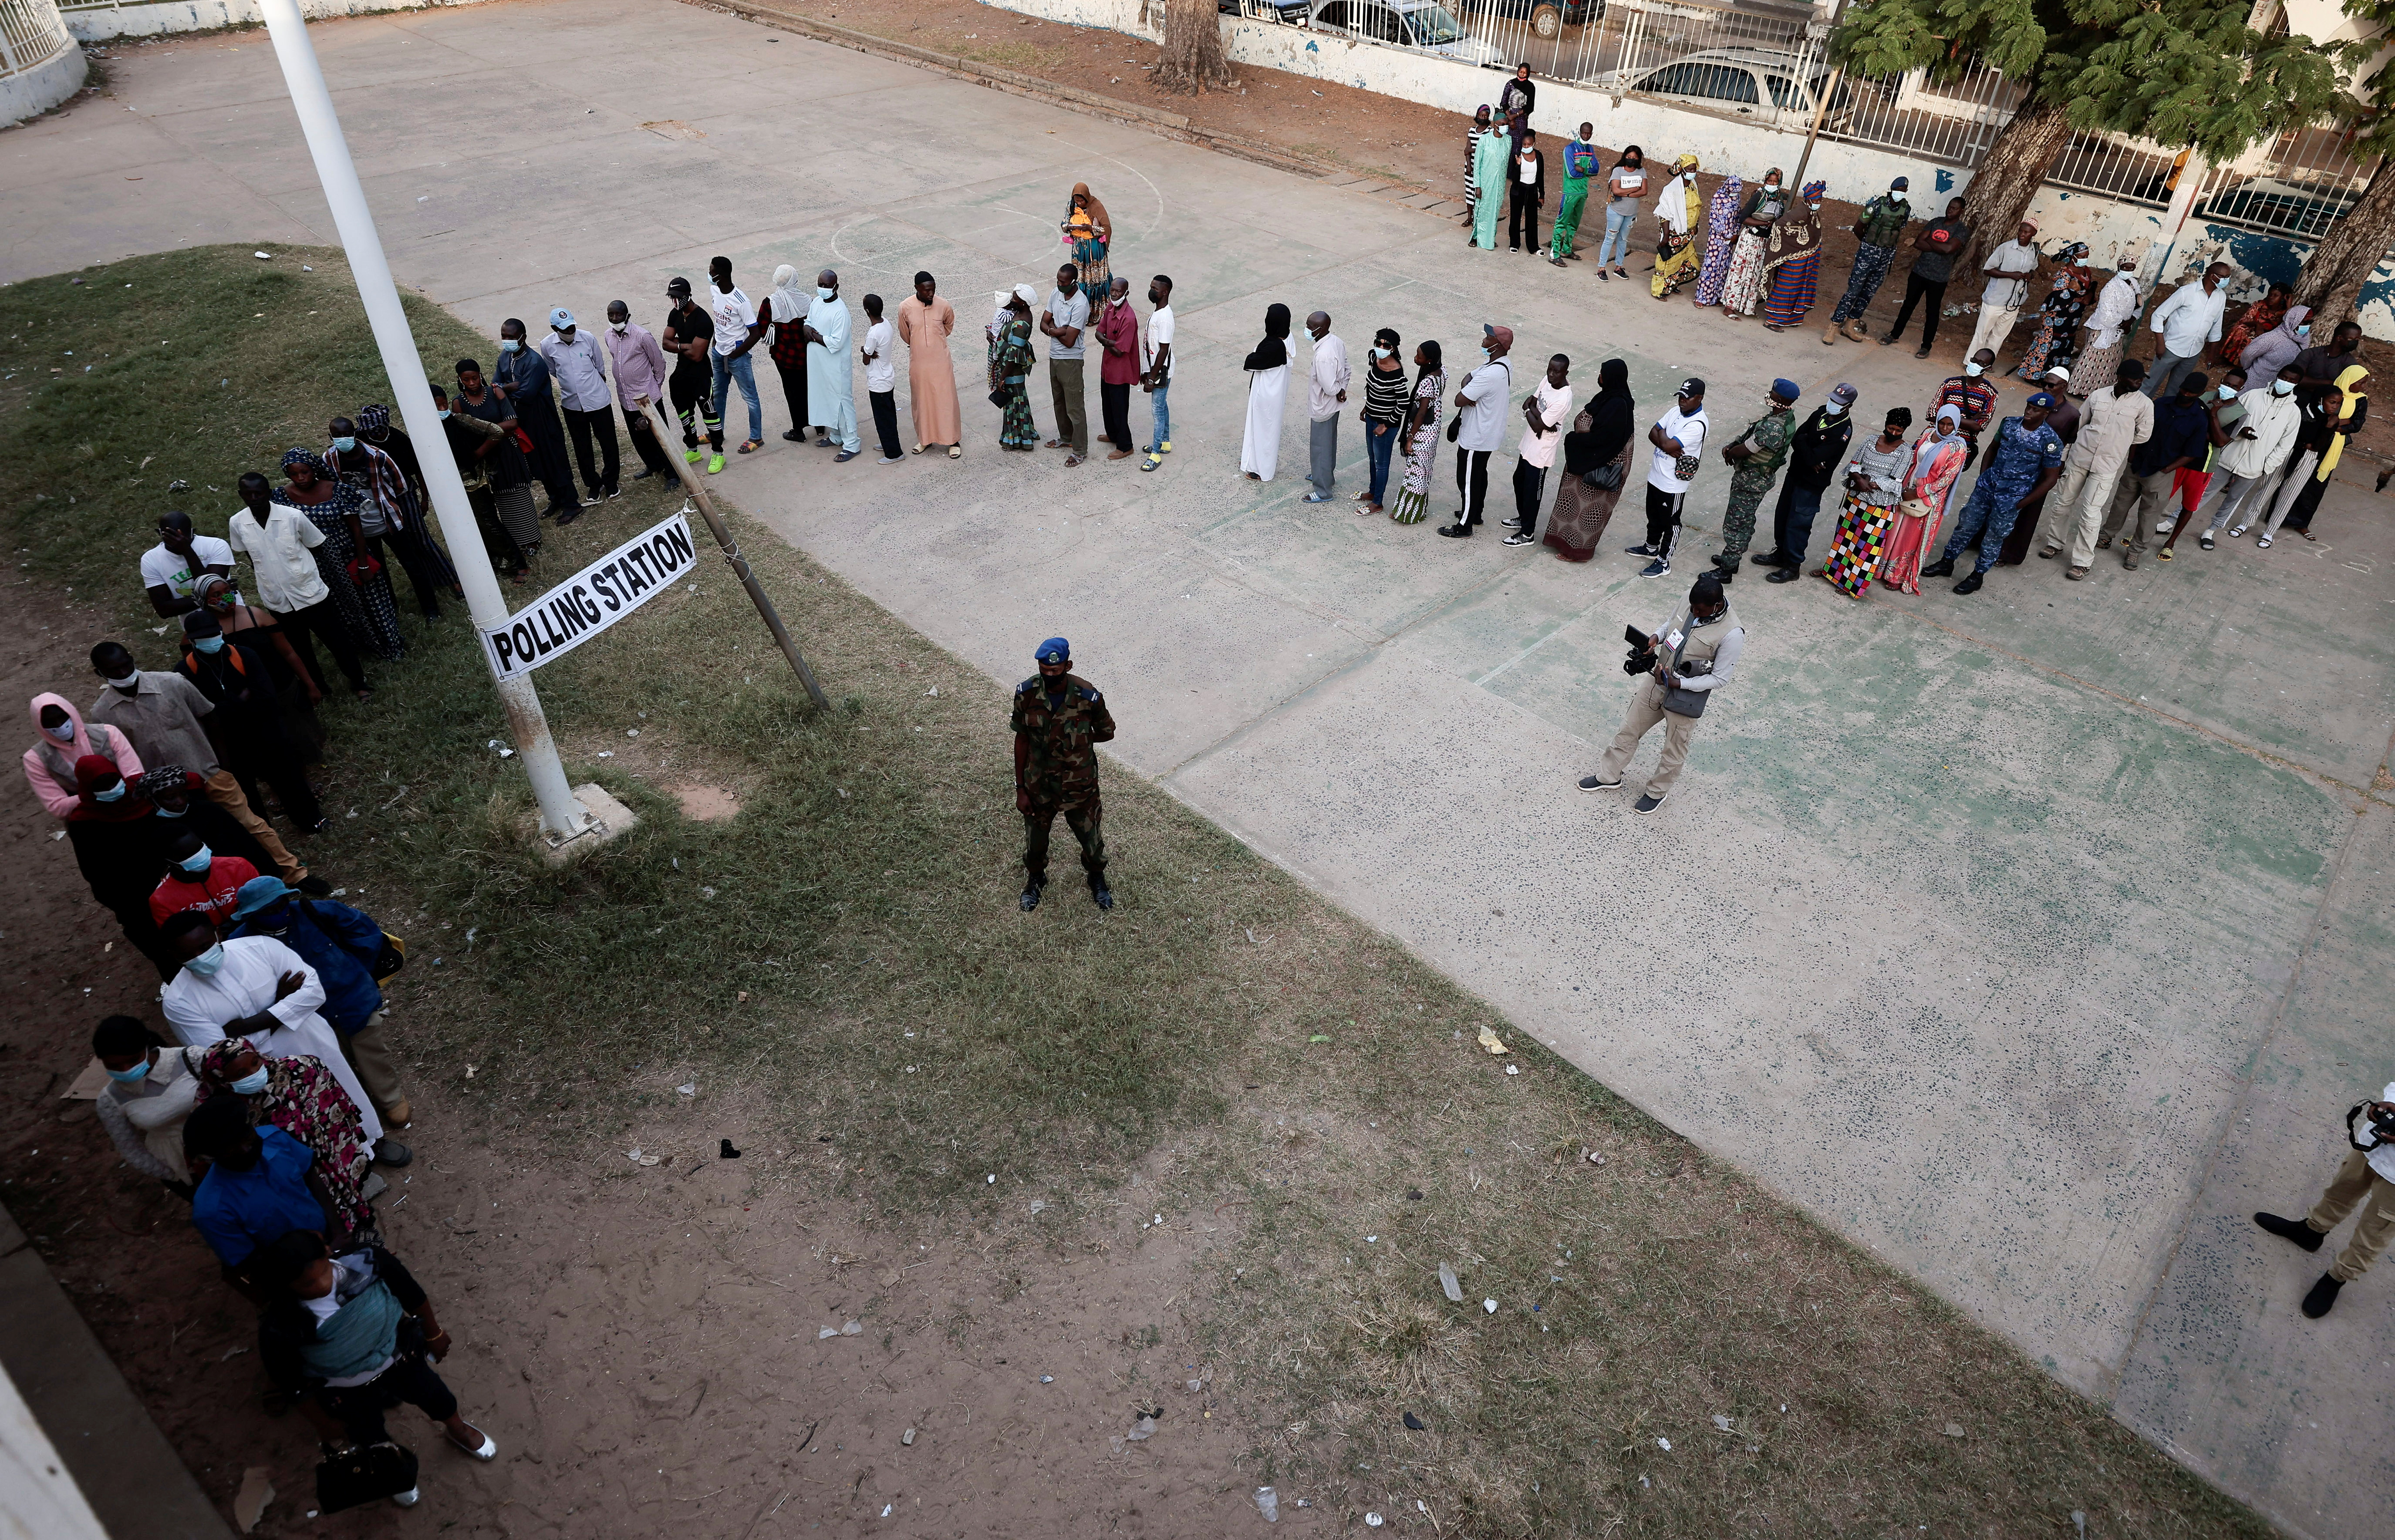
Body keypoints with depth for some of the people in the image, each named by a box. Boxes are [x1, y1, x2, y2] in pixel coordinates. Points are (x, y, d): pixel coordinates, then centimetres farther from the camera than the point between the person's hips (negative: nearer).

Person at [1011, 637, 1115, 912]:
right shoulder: (1026, 693, -18)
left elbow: (1107, 733, -5)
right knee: (1035, 836, 23)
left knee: (1091, 837, 20)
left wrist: (1078, 740, -11)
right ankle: (1035, 878, 55)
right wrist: (1021, 789, -5)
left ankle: (1097, 878, 52)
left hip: (1079, 785, -1)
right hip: (1038, 784, 1)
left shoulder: (1087, 696, -23)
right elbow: (1021, 740, -8)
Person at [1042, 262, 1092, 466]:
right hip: (1054, 357, 8)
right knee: (1059, 402, 22)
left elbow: (1069, 341, -25)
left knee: (1075, 407, -1)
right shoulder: (1056, 293, 1)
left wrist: (1053, 330, -8)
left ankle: (1080, 450, 8)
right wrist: (1057, 330, -17)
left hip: (1070, 360, -8)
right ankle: (1066, 438, 40)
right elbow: (1043, 324, 3)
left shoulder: (1080, 305, -24)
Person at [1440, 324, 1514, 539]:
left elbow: (1459, 401, -29)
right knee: (1479, 473, 25)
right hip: (1489, 434, 10)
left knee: (1468, 480, 5)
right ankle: (1476, 513, 42)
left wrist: (1465, 394, -9)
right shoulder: (1504, 365, 0)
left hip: (1476, 438, -10)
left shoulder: (1490, 374, -33)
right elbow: (1469, 378, 7)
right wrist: (1467, 387, -14)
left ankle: (1465, 525, 19)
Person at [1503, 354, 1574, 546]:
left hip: (1540, 453, -9)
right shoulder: (1548, 381, -5)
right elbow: (1529, 402, 0)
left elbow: (1538, 426, -26)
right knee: (1519, 481, 25)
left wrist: (1529, 412, -9)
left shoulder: (1563, 399, -30)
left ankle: (1527, 534, 21)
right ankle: (1523, 518, 46)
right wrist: (1539, 415, -19)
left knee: (1531, 492, 5)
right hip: (1528, 444, 9)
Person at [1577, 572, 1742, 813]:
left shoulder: (1732, 634, -30)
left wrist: (1678, 683, -25)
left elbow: (1720, 678, -21)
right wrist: (1656, 637, -11)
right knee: (1629, 730, 20)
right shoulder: (1692, 599, -12)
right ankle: (1609, 777, 41)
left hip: (1686, 698, -6)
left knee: (1674, 751, 17)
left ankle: (1657, 792, 42)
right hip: (1658, 680, 6)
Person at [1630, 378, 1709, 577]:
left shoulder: (1698, 424, -25)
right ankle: (1651, 547, 46)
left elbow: (1668, 445, -30)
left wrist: (1662, 435, -10)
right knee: (1654, 516, 26)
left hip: (1673, 484, -8)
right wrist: (1667, 446, -17)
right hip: (1656, 476, 8)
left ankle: (1663, 562, 19)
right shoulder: (1676, 411, 2)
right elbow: (1653, 434, 0)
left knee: (1670, 523, 8)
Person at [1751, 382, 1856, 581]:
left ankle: (1793, 567, 14)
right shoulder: (1822, 412, 0)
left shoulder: (1843, 431, -23)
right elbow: (1798, 435, -3)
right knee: (1782, 515, 19)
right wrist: (1813, 460, -17)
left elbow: (1812, 458, -28)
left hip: (1812, 484, -8)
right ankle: (1780, 553, 38)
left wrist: (1801, 441, -12)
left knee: (1798, 524, 0)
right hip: (1795, 473, 8)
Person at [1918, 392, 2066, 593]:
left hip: (2012, 498, -4)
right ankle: (1946, 564, 29)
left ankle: (1978, 576, 24)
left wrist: (2022, 503, -9)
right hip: (1987, 486, 4)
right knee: (1966, 525, 13)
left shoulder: (2050, 441, -17)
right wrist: (1983, 475, 7)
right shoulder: (2009, 424, -4)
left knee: (1993, 538, 7)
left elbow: (2050, 479, -9)